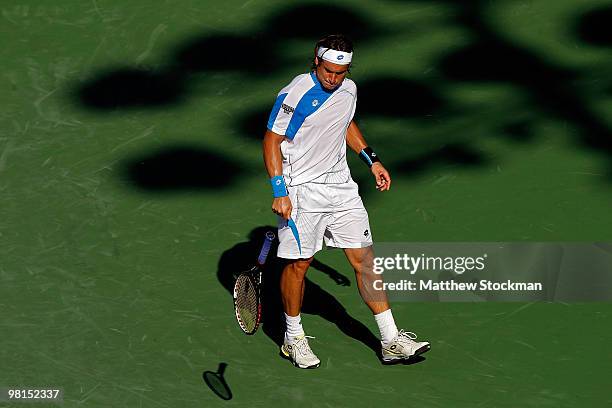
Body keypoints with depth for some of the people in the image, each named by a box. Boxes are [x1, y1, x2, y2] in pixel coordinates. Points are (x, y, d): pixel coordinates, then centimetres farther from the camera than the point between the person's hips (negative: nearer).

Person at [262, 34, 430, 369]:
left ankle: (391, 341, 5)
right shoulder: (294, 95, -15)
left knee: (364, 259, 3)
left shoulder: (348, 90, 4)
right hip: (302, 190, -6)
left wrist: (371, 160, 19)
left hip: (341, 187, 6)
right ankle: (293, 338, 21)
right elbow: (271, 141, -11)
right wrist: (279, 193, -17)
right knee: (298, 263, 1)